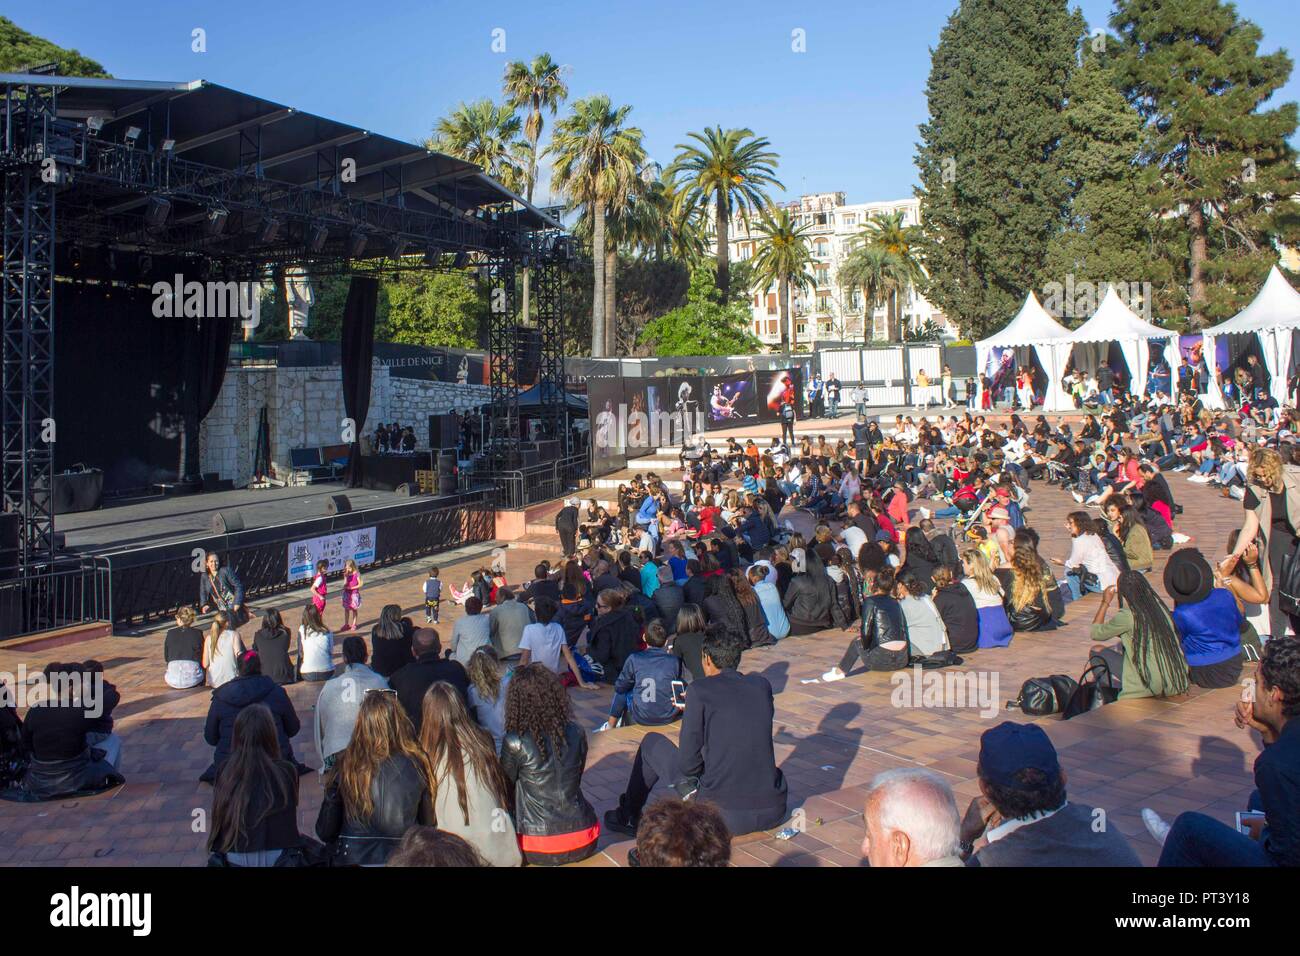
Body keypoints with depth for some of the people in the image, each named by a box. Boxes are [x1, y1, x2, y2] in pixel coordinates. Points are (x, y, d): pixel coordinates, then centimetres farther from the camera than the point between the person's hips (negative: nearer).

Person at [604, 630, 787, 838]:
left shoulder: (700, 690, -8)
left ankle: (629, 816, 33)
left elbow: (688, 764, -7)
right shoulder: (762, 684, 6)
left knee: (651, 742, 15)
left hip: (723, 815, -4)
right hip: (773, 813, 4)